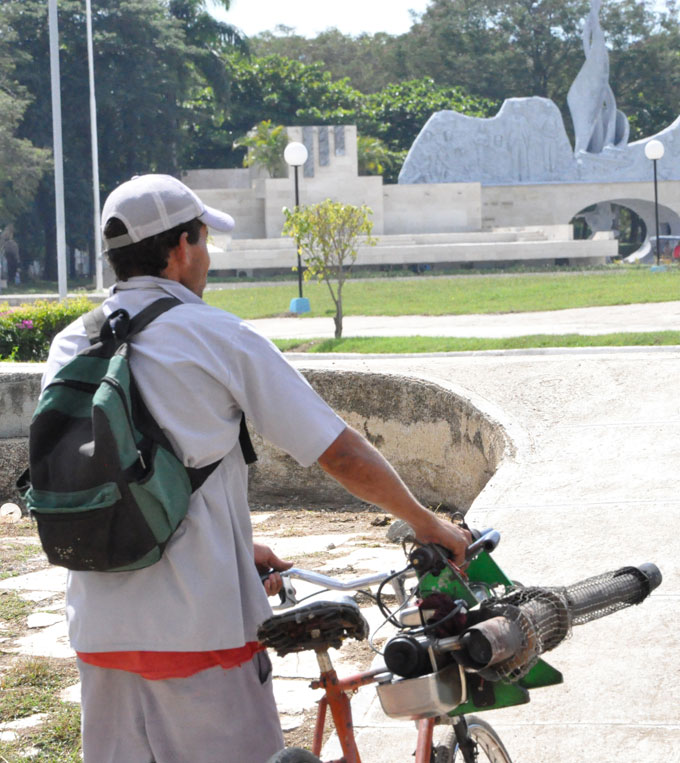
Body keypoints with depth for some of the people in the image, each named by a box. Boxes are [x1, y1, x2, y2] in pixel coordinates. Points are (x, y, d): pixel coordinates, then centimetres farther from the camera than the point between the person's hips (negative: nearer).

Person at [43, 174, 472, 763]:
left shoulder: (70, 347, 9)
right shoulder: (219, 338, -7)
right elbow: (341, 454, -3)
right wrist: (428, 524, 11)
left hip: (100, 628, 5)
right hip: (199, 624, -5)